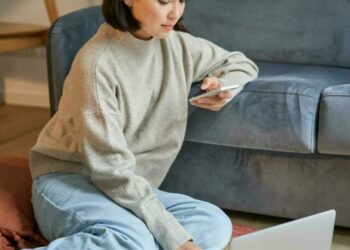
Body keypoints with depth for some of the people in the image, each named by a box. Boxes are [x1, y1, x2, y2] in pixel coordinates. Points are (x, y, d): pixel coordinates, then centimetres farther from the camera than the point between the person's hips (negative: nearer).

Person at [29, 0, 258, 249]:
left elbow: (241, 63, 17)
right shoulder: (97, 63, -20)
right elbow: (111, 169, -22)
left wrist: (224, 88, -7)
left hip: (132, 189, 7)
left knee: (216, 225, -21)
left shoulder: (178, 46, -1)